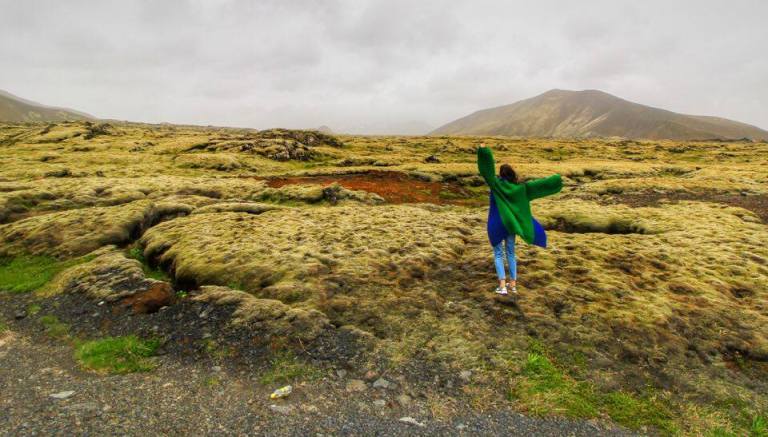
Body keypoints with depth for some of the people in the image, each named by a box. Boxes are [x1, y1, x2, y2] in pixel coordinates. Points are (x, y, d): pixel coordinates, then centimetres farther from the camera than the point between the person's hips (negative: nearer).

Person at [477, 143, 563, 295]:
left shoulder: (496, 183, -11)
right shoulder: (520, 187, -2)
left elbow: (487, 169, -22)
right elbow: (539, 184, 1)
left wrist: (483, 150, -28)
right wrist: (554, 180, 15)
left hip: (497, 225, -3)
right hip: (511, 224, 3)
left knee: (498, 254, 6)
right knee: (510, 253, 18)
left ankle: (502, 285, -3)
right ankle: (513, 283, 20)